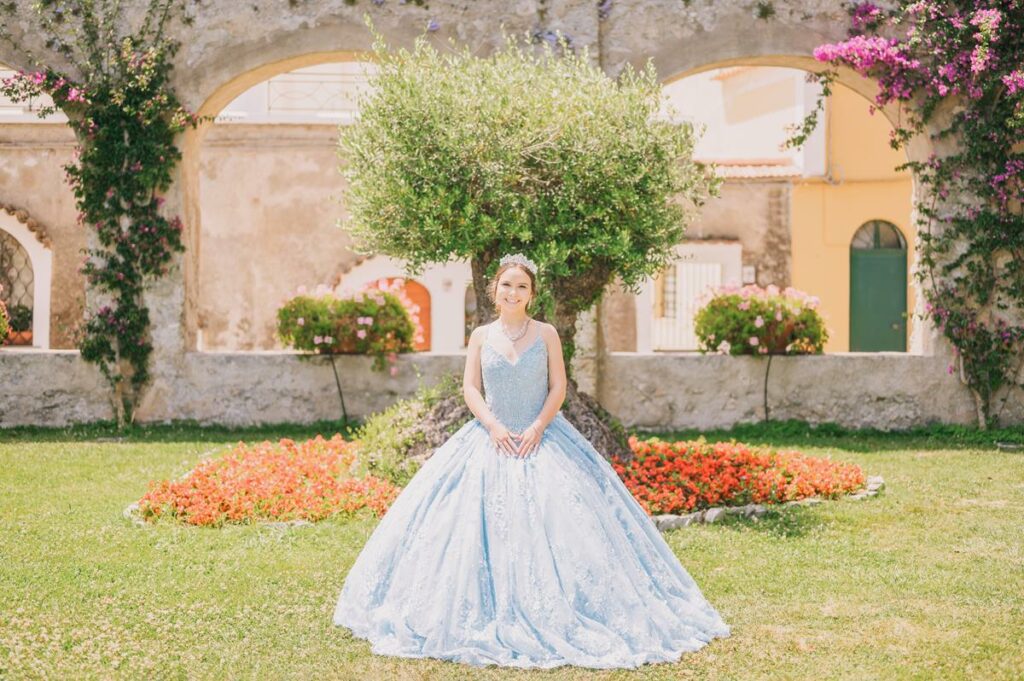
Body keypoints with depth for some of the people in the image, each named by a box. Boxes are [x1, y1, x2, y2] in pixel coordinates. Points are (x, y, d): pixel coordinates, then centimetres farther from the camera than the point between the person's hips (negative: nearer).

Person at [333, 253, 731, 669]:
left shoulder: (547, 335, 2)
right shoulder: (481, 336, 5)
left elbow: (558, 388, -1)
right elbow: (470, 389, 2)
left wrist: (538, 427, -14)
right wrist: (494, 426, -12)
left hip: (540, 438, -1)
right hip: (493, 439, 1)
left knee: (553, 520, -10)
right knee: (484, 521, -6)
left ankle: (549, 613, -1)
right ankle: (490, 615, 3)